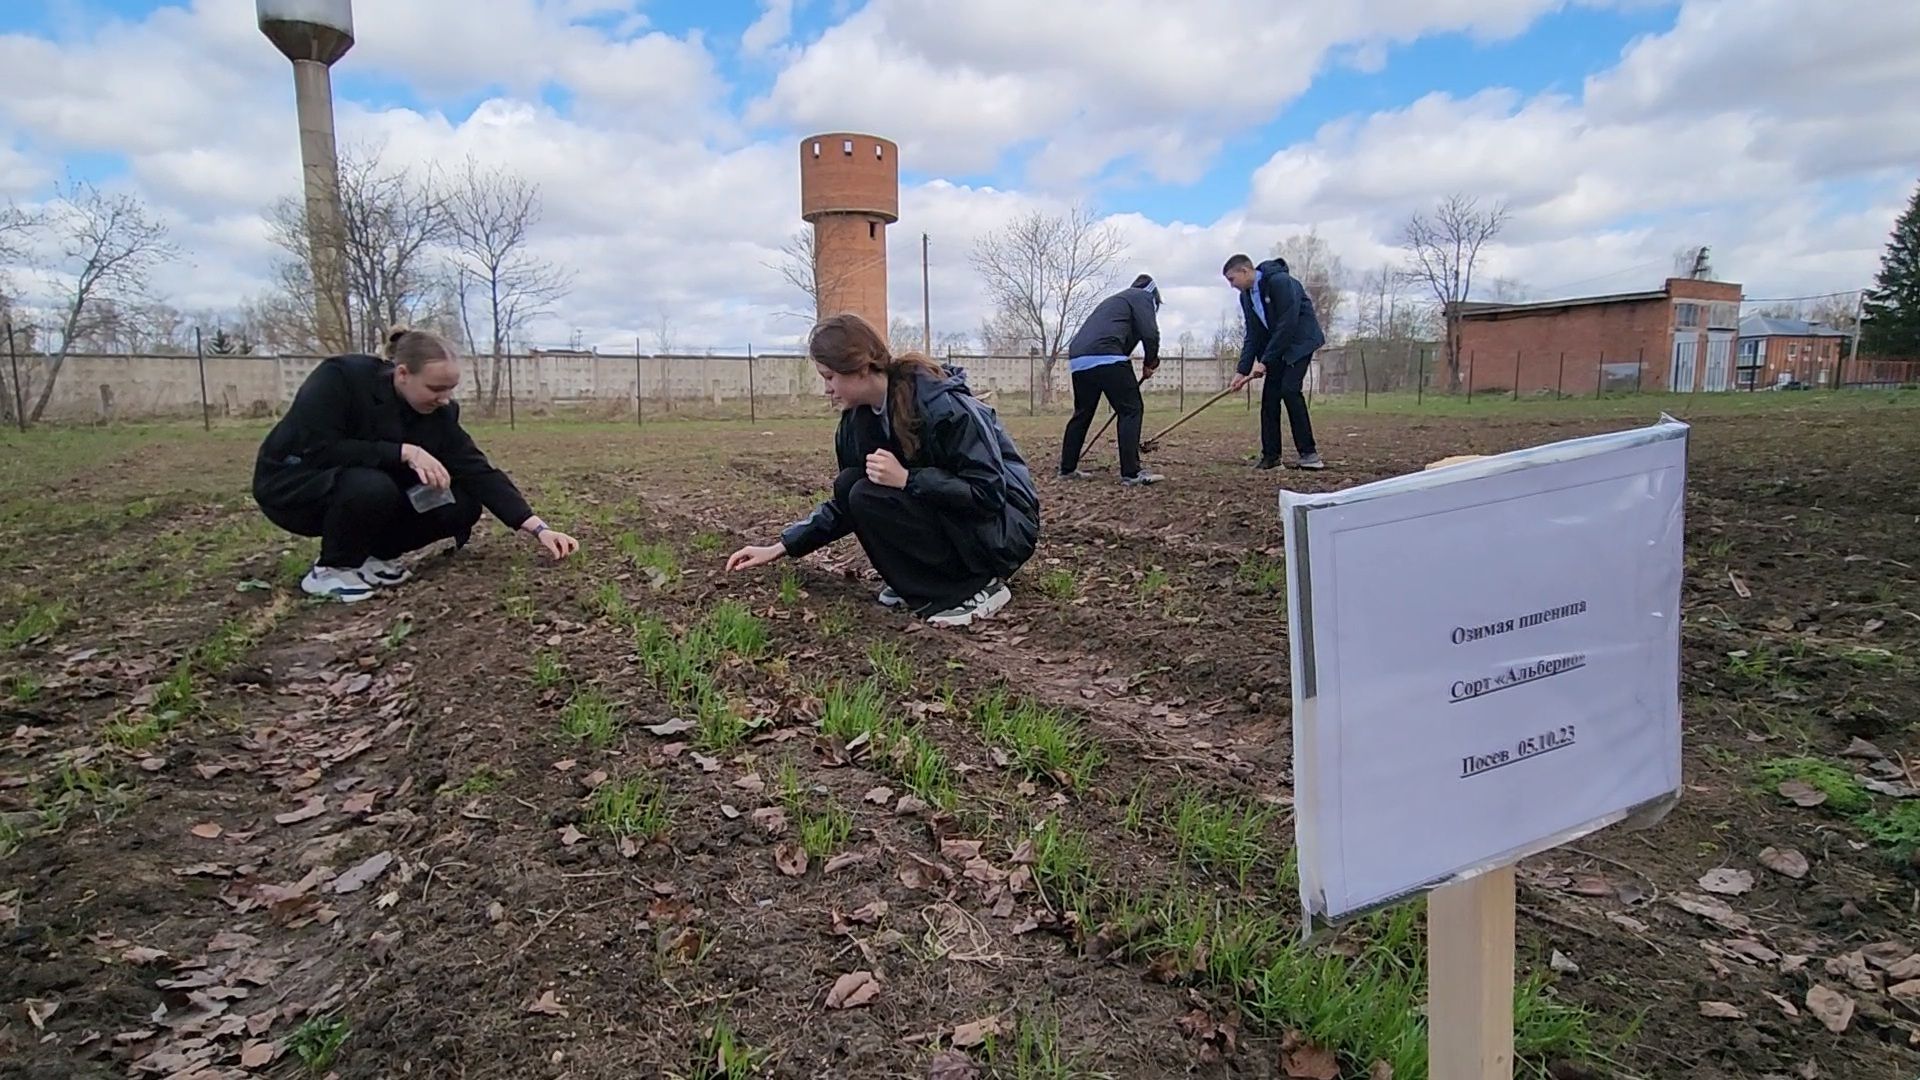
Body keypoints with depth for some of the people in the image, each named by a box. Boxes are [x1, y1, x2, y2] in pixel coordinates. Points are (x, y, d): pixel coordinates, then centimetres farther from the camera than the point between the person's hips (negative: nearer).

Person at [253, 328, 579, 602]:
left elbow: (478, 472, -16)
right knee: (371, 487, -38)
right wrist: (404, 452, -35)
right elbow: (319, 451, -33)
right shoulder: (338, 378, -27)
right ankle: (329, 570, -12)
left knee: (462, 504, -13)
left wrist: (538, 529, -24)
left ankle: (370, 555, 4)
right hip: (291, 482, -5)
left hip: (374, 488, 6)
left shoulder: (439, 411, -12)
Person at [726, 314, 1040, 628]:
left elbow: (989, 492, -26)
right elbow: (845, 504, 8)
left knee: (872, 498, -24)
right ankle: (920, 582, 2)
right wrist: (781, 547, 0)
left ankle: (975, 588, -14)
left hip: (1004, 529, -7)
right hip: (942, 514, 7)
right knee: (849, 485, -10)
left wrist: (906, 479, -32)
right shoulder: (859, 417, -2)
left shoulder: (943, 405, -25)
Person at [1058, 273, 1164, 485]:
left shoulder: (1115, 300, 37)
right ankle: (1131, 473, -8)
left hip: (1078, 358, 8)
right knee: (1131, 410, -3)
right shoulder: (1142, 296, 13)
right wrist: (1150, 363, 14)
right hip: (1105, 357, -8)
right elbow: (1150, 333, -4)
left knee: (1082, 413, 19)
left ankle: (1067, 469, 25)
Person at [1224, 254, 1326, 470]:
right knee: (1269, 395, 0)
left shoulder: (1280, 281, -23)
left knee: (1289, 389, -21)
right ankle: (1271, 456, 5)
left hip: (1300, 340, -8)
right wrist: (1243, 370, -3)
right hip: (1276, 346, 8)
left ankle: (1308, 453, -15)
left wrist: (1264, 361, -24)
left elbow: (1287, 325, -26)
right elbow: (1253, 335, 5)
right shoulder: (1246, 296, 3)